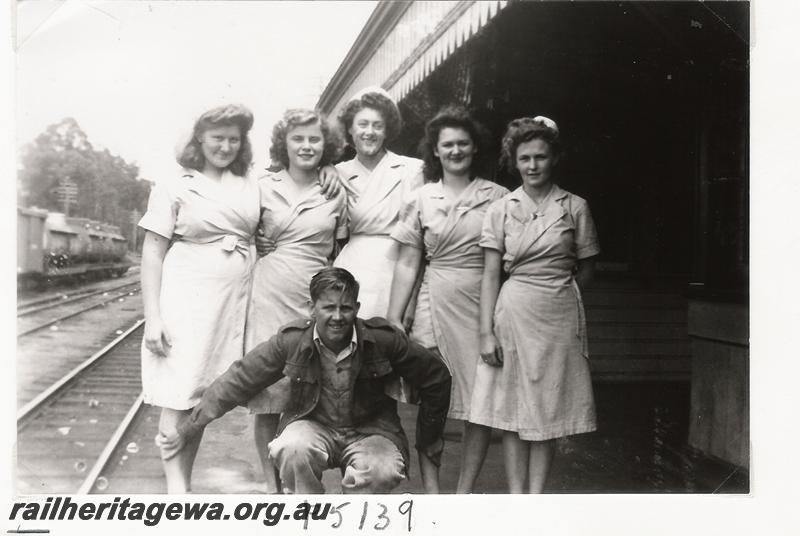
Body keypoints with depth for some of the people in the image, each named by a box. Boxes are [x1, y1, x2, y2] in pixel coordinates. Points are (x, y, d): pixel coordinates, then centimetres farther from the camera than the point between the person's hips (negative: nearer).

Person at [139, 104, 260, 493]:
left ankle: (184, 484, 21)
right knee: (178, 396, -5)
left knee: (204, 397, 9)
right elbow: (152, 253, -1)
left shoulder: (249, 186, 13)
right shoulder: (175, 187, 3)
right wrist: (152, 317, -8)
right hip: (187, 296, -3)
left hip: (236, 299, 4)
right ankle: (175, 489, -2)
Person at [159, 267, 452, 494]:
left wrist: (428, 447, 5)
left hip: (370, 430, 0)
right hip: (313, 426, 1)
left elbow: (436, 378, -1)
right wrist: (190, 427, 3)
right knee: (292, 448, -34)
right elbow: (238, 380, -2)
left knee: (381, 472, -33)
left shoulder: (383, 339, -13)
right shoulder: (291, 341, -12)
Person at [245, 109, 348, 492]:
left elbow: (340, 253, 13)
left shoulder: (336, 194, 7)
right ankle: (272, 486, 16)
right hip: (267, 298, 0)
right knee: (266, 399, 2)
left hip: (314, 302, 1)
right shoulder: (264, 187, 5)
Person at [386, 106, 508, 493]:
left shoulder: (497, 197, 4)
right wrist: (393, 318, 3)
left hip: (484, 308, 0)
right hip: (436, 306, 1)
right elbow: (407, 264, 7)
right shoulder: (421, 199, 7)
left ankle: (463, 493, 16)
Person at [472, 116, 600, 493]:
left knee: (549, 409, 5)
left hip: (560, 317, 0)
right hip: (513, 315, 0)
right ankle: (515, 495, 10)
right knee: (512, 409, 2)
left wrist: (555, 290, 3)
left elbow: (585, 271, 11)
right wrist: (486, 331, -5)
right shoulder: (500, 209, 4)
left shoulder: (574, 207, 4)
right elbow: (490, 275, 0)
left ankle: (536, 494, 15)